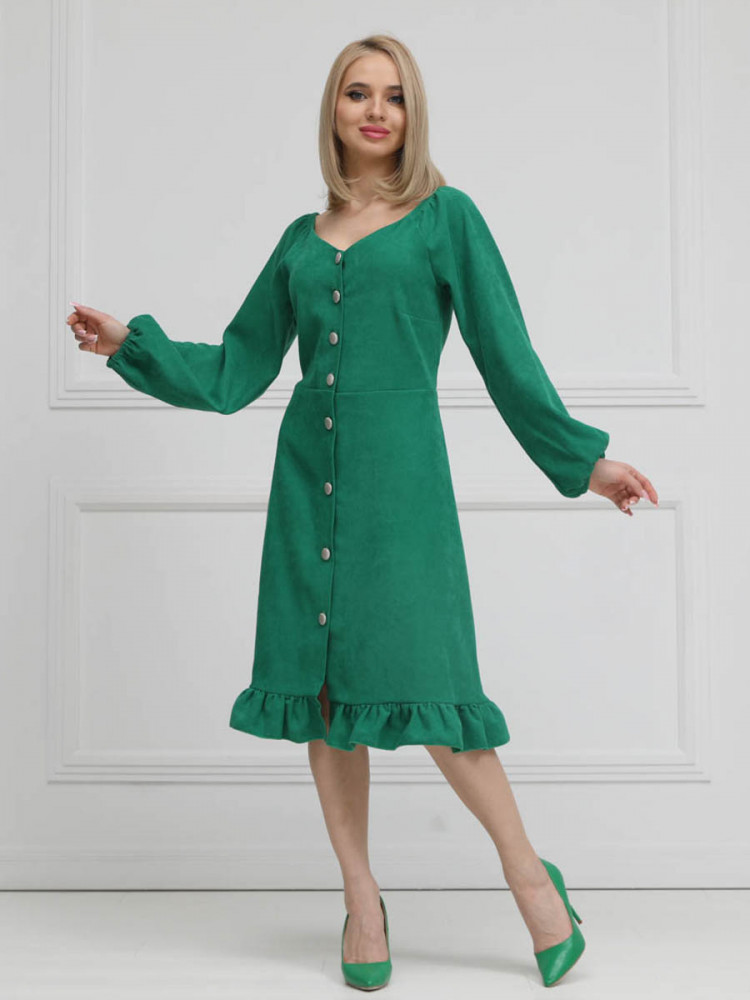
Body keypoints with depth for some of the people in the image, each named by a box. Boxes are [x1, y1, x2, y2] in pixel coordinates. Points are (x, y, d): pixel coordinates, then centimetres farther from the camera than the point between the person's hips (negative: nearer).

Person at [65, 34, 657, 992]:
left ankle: (528, 871, 12)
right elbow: (232, 373, 16)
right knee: (321, 688, 4)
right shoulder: (302, 240, 14)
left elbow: (507, 358, 5)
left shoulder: (445, 217, 4)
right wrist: (129, 343, 9)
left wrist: (582, 459, 4)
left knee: (413, 680, -9)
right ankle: (361, 897, 18)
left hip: (399, 473, -4)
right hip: (309, 473, 4)